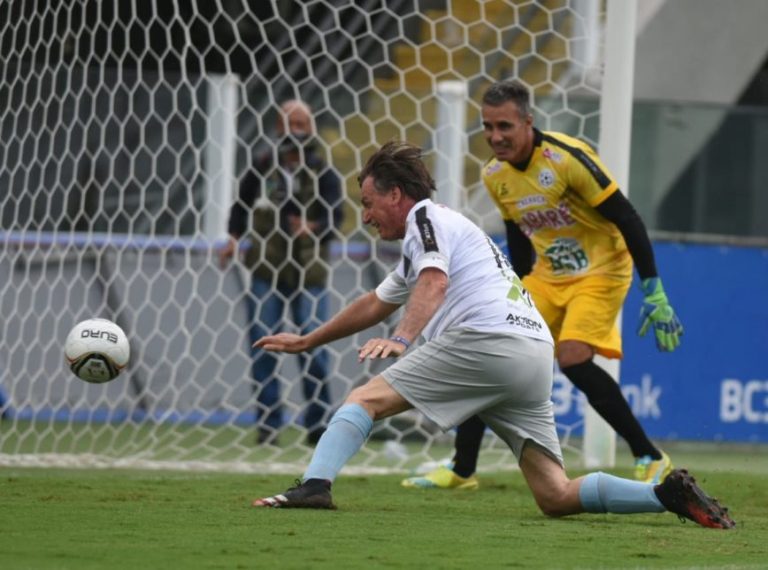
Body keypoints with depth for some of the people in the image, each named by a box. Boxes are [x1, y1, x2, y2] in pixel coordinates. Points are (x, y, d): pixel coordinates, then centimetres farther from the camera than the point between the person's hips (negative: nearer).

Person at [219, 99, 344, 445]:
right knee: (261, 342, -1)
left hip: (308, 272, -2)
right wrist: (234, 238, 1)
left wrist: (312, 228, -25)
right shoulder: (261, 168, 8)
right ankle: (268, 423, 6)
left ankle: (318, 422, 5)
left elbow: (335, 215, -5)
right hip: (266, 269, 2)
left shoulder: (322, 172, 2)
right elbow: (242, 206, 17)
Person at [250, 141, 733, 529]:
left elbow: (435, 284, -13)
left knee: (366, 400, -4)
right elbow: (375, 305, 50)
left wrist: (402, 340, -29)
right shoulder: (444, 230, 38)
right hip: (537, 358, 9)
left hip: (487, 339, -9)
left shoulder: (425, 217, 9)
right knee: (557, 497, 2)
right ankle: (668, 494, -12)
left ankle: (314, 486, -24)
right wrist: (306, 342, 58)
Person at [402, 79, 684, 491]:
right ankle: (462, 470, 6)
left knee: (573, 358, -26)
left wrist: (654, 293, -22)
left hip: (600, 272, -7)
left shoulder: (567, 158, -23)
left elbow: (627, 220, -20)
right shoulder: (494, 175, -2)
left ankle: (651, 460, -15)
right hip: (547, 276, 7)